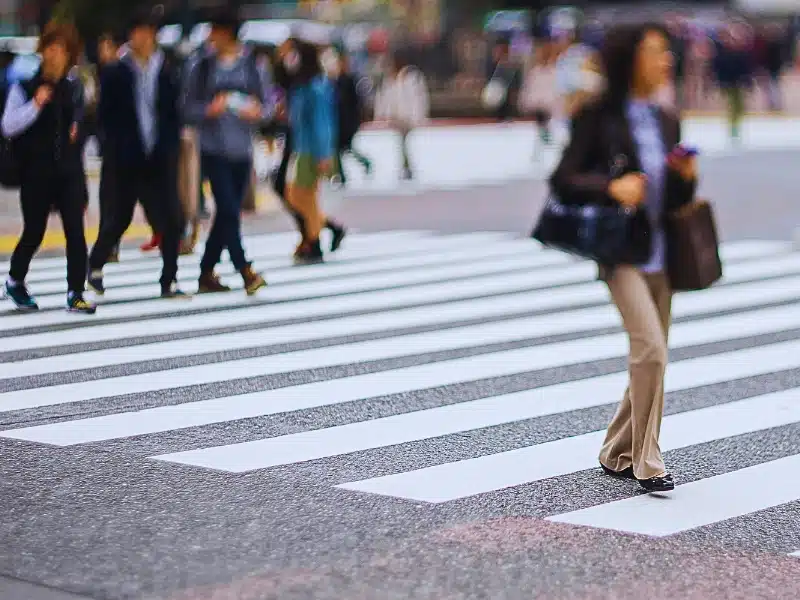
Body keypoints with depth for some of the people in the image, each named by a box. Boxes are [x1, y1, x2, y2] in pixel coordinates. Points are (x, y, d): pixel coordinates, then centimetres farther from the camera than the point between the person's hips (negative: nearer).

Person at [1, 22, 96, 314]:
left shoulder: (70, 89, 8)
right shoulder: (25, 86, -6)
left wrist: (77, 126, 8)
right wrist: (36, 104, -24)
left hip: (68, 171, 3)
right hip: (36, 174, -3)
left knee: (75, 231, -7)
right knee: (34, 232, 7)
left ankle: (75, 293, -3)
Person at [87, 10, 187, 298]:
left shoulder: (167, 73, 3)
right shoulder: (115, 74, -1)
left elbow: (174, 113, 5)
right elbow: (106, 116, 0)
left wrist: (170, 146, -5)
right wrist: (116, 149, -6)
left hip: (161, 158, 2)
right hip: (128, 161, -2)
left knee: (172, 220, -5)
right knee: (122, 217, 7)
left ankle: (169, 281, 5)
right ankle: (95, 265, 30)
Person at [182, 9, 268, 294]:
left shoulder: (252, 67, 4)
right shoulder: (203, 67, 2)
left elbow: (267, 105, 7)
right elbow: (188, 109, 4)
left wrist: (257, 112, -14)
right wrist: (209, 110, -15)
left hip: (242, 150, 2)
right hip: (214, 150, -2)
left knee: (227, 213, 7)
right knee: (228, 210, -13)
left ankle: (207, 273, 19)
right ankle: (245, 270, -9)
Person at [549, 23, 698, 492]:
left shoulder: (667, 122, 12)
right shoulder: (599, 118, -7)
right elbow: (563, 180, -10)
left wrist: (687, 177, -4)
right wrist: (611, 188, -24)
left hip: (661, 254, 7)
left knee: (651, 357, 9)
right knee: (650, 348, -19)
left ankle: (618, 454, 24)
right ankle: (647, 461, -10)